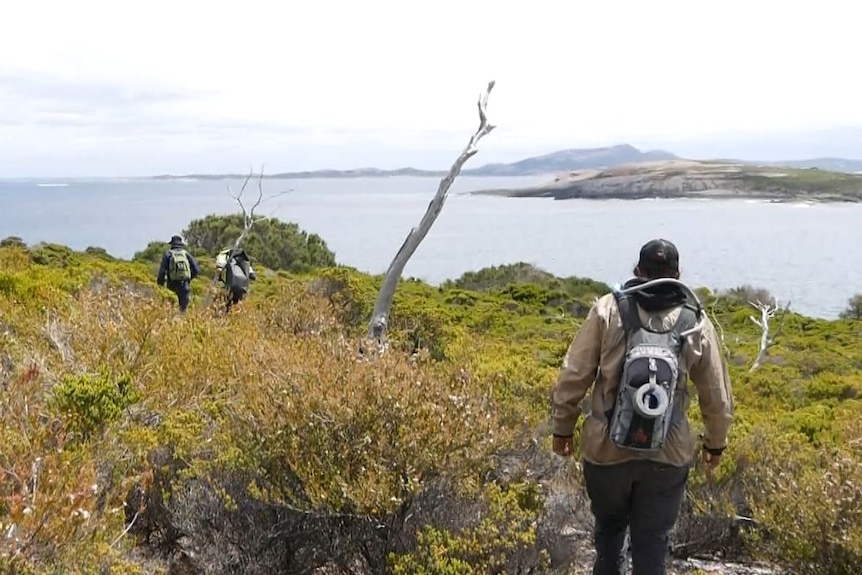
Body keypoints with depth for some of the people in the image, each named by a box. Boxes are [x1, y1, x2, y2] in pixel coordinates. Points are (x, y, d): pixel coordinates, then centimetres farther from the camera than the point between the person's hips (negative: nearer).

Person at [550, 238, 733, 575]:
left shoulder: (609, 309, -7)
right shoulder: (696, 322, -3)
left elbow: (573, 376, -7)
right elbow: (717, 395, 3)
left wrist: (562, 427, 7)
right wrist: (715, 443, 20)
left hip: (605, 449, 0)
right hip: (668, 456, 0)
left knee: (609, 525, 24)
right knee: (652, 541, 13)